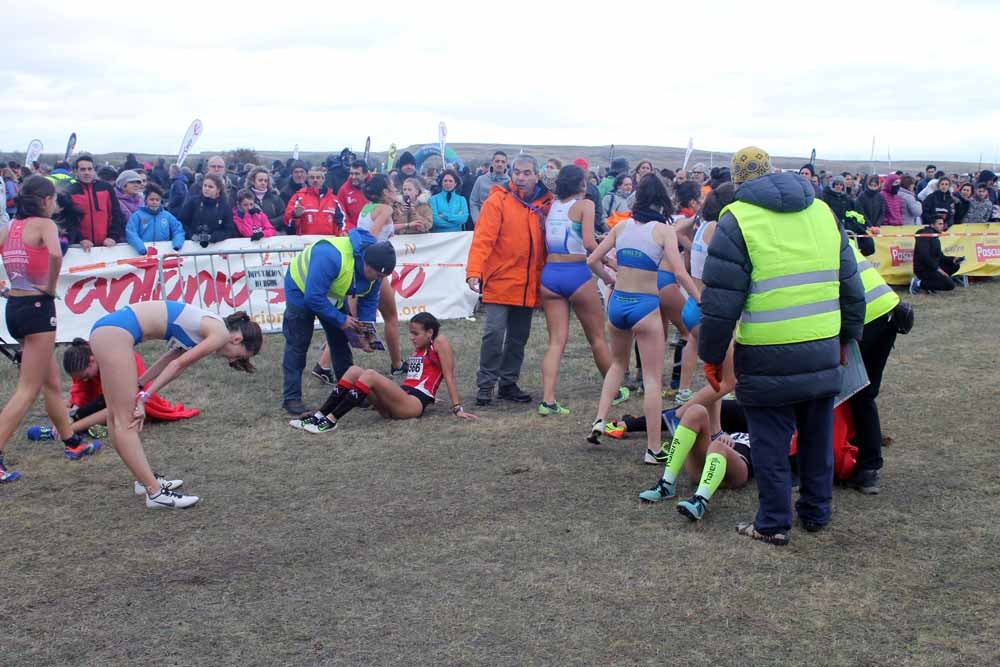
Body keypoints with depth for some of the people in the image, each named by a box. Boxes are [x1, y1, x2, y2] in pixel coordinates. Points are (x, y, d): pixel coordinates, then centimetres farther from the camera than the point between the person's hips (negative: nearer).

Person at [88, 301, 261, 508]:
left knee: (119, 417, 16)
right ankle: (156, 493, -6)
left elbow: (170, 361, 17)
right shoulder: (221, 333, -6)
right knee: (126, 421, -7)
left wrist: (139, 386, 10)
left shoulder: (207, 327, 21)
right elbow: (178, 365, -4)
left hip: (107, 328, 10)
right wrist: (145, 396, 1)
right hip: (115, 331, -10)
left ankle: (147, 480, 25)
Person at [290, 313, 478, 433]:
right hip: (392, 406, 9)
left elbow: (449, 377, -3)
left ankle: (331, 421, -33)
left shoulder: (440, 342, 3)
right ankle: (319, 416, -16)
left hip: (415, 403, -9)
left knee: (370, 375, -29)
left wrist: (457, 409, -6)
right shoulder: (419, 348, 26)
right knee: (354, 371, -7)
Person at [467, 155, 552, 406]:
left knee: (519, 337, 11)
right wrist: (474, 272, -24)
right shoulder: (498, 201, -7)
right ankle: (485, 385, 3)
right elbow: (482, 239, -14)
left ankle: (508, 383, 23)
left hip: (529, 285, 5)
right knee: (494, 333, -9)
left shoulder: (545, 204, 5)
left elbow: (549, 242, 11)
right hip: (500, 281, -4)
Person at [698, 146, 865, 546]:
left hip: (769, 361, -5)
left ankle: (773, 524, 13)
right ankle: (816, 513, 31)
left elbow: (720, 302, -10)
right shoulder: (822, 212, 11)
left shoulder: (738, 220, -7)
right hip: (823, 354, 6)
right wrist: (846, 337, 26)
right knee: (818, 438, 18)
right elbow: (851, 286, 16)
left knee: (771, 443, 6)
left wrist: (711, 355, 0)